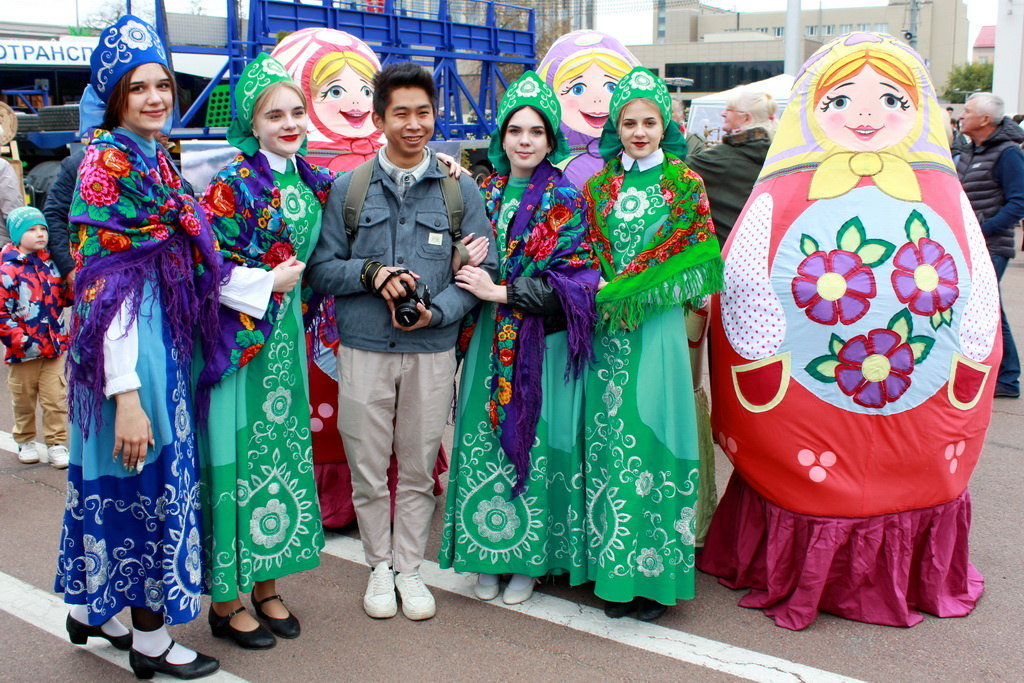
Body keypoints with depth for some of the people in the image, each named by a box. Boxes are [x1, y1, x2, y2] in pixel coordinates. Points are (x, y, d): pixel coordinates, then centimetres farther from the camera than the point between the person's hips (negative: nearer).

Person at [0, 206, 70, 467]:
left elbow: (63, 298, 17)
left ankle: (56, 445, 13)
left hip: (54, 346, 4)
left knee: (56, 399, 3)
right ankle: (25, 442, 30)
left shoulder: (51, 264, 6)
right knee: (24, 401, 12)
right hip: (24, 351, -4)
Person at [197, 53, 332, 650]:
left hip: (285, 335, 6)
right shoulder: (233, 184, -10)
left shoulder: (314, 181, 8)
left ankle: (267, 584, 23)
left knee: (283, 446, 10)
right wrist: (267, 283, -14)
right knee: (240, 454, -2)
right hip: (238, 337, -6)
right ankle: (226, 599, 11)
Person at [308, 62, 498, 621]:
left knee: (419, 467, 9)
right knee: (368, 468, 7)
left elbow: (484, 269, 3)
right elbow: (321, 268, 6)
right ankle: (380, 566, 26)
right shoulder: (348, 188, 6)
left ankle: (409, 566, 26)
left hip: (432, 350, 0)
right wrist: (371, 273, -13)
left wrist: (436, 311, -13)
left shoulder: (461, 190, 5)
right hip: (363, 349, 0)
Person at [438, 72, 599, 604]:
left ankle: (531, 559, 18)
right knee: (485, 443, 5)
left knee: (537, 443, 1)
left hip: (544, 345, -3)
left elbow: (572, 282, -10)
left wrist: (501, 292, -13)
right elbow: (462, 266, 13)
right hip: (490, 340, 4)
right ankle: (489, 557, 21)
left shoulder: (566, 201, -2)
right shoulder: (482, 194, 10)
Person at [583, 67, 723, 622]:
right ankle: (613, 572, 13)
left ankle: (656, 571, 8)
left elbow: (697, 260, -3)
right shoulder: (598, 186, 12)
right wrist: (600, 297, -7)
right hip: (608, 329, 3)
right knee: (609, 441, 3)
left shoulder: (685, 184, 4)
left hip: (660, 327, -3)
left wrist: (631, 292, -11)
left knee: (653, 439, -3)